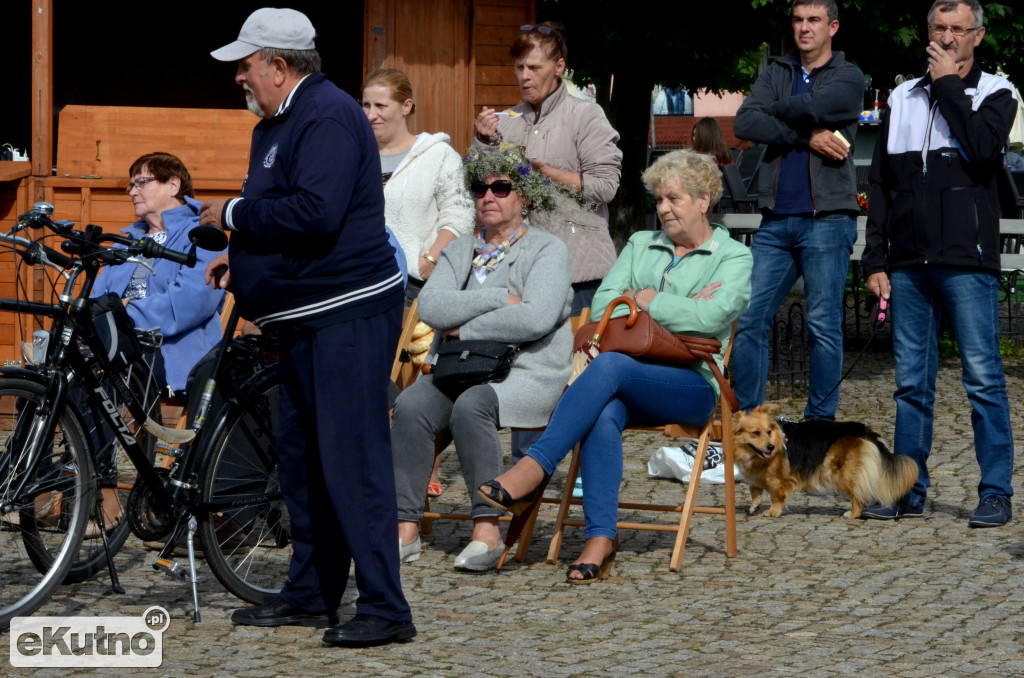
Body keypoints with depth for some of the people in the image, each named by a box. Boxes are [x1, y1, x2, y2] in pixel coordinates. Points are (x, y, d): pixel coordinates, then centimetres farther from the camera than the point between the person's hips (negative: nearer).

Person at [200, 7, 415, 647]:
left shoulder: (328, 116, -15)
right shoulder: (277, 124, 18)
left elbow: (314, 213, -27)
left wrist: (234, 214, -15)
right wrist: (240, 255, 11)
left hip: (351, 313, -11)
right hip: (308, 316, 11)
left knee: (352, 458, -13)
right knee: (301, 457, 14)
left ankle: (384, 607, -12)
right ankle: (311, 593, 22)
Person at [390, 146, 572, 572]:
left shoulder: (548, 250, 4)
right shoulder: (459, 251, 18)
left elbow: (535, 318, -14)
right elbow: (430, 306, -2)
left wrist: (465, 330, -8)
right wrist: (500, 299, -9)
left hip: (526, 373, -4)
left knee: (471, 406, -35)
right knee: (410, 405, -26)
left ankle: (487, 531, -30)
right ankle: (406, 530, -26)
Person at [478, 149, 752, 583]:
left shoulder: (734, 258, 10)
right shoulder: (640, 245, 25)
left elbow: (711, 316, -11)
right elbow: (602, 307, 9)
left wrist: (648, 301, -3)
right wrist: (675, 311, -1)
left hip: (691, 386, -4)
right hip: (625, 385, 4)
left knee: (610, 366, -35)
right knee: (604, 415, -34)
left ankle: (533, 469, -41)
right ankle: (600, 538, -40)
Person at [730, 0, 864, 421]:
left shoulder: (848, 79, 4)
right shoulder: (776, 74, 16)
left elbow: (810, 107, -16)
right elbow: (745, 124, -2)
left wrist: (773, 112, 2)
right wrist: (807, 137, -11)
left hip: (827, 219, -4)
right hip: (776, 220, 4)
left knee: (824, 326, -4)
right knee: (748, 320, 1)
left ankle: (820, 421, 4)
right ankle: (746, 415, 9)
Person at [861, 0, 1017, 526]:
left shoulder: (995, 94, 5)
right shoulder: (903, 98, 16)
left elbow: (984, 150, -17)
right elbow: (879, 184, 17)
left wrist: (949, 85, -8)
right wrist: (876, 260, 9)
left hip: (967, 261, -4)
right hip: (909, 264, 4)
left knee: (983, 378, -5)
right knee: (911, 381, 6)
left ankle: (996, 493, -2)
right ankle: (908, 491, 12)